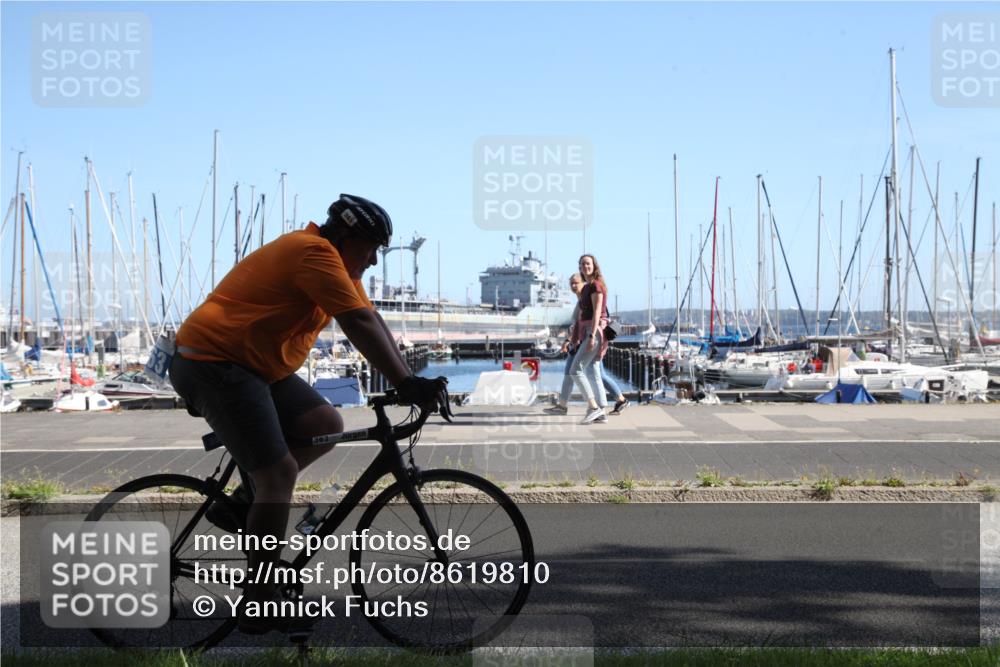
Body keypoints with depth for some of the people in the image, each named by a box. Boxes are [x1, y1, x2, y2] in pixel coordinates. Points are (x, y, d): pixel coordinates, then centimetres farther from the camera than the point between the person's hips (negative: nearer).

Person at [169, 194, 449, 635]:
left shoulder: (337, 263, 14)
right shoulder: (315, 252, -18)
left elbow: (371, 320, 9)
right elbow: (359, 324, -25)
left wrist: (409, 380, 0)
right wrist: (405, 383, -26)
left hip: (253, 366, 10)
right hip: (213, 363, -10)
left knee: (327, 426, 3)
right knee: (280, 471, -13)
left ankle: (240, 504, 8)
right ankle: (260, 606, -6)